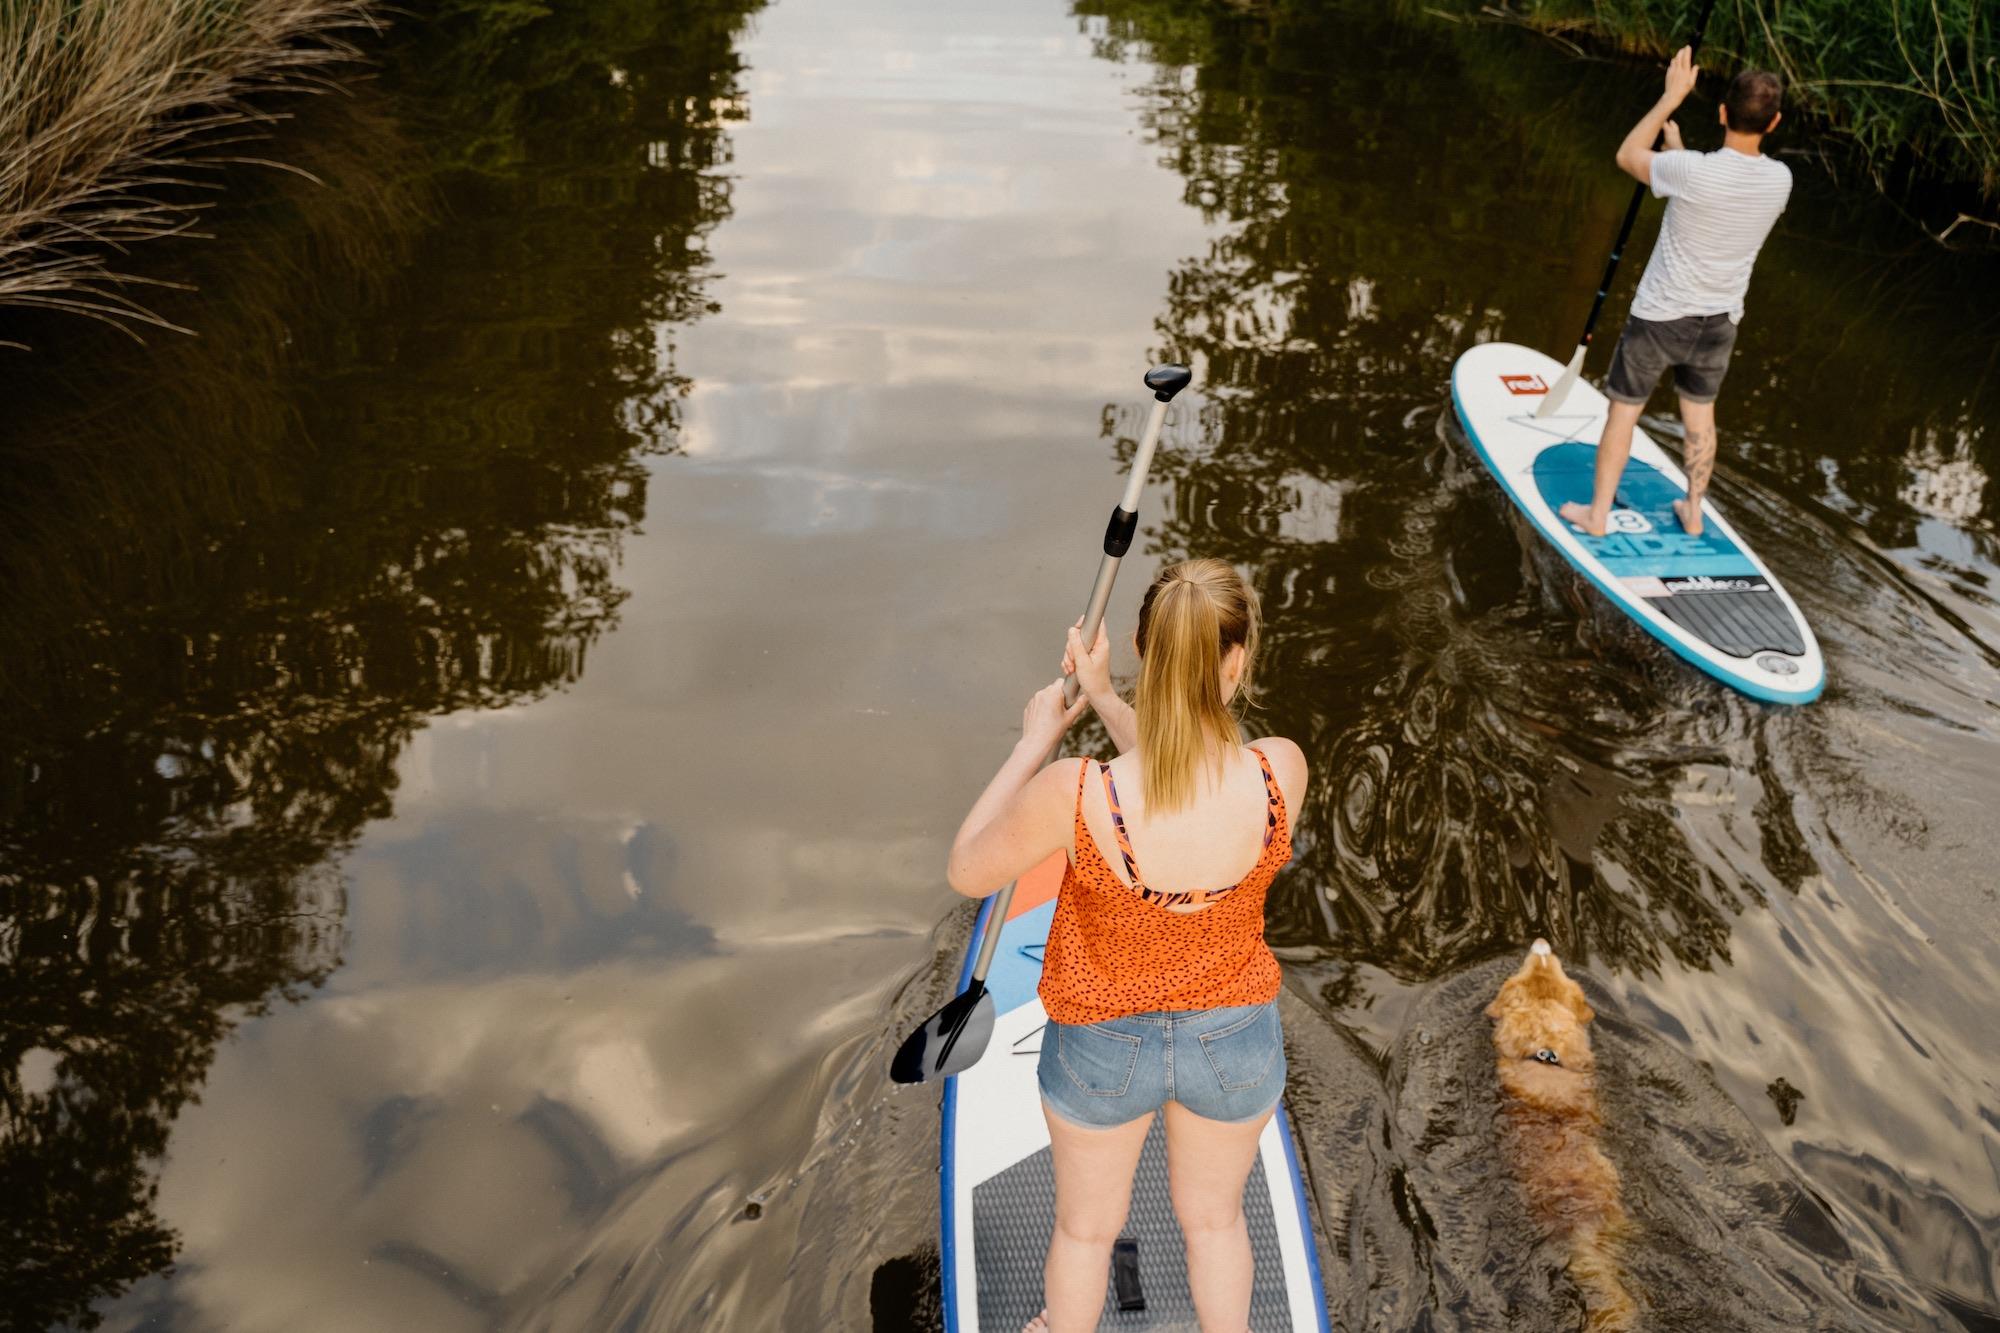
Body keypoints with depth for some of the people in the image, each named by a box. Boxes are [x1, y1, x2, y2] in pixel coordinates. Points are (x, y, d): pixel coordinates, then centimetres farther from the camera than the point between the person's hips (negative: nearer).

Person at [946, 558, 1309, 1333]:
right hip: (1236, 1041, 1)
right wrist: (1102, 696, 5)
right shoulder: (1281, 773, -28)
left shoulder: (1075, 795, -34)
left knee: (1087, 1227, 29)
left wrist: (1033, 743, -8)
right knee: (1214, 1217, 31)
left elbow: (966, 873, -14)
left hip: (1101, 1044, -1)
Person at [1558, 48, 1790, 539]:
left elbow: (1628, 155, -7)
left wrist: (1672, 96, -1)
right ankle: (1693, 511, 32)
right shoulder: (1780, 180, -9)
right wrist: (1678, 148, 20)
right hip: (1720, 320, 5)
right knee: (1700, 414, 21)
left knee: (1624, 409, 10)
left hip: (1660, 316, -4)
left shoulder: (1692, 172, -26)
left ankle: (1597, 513, 17)